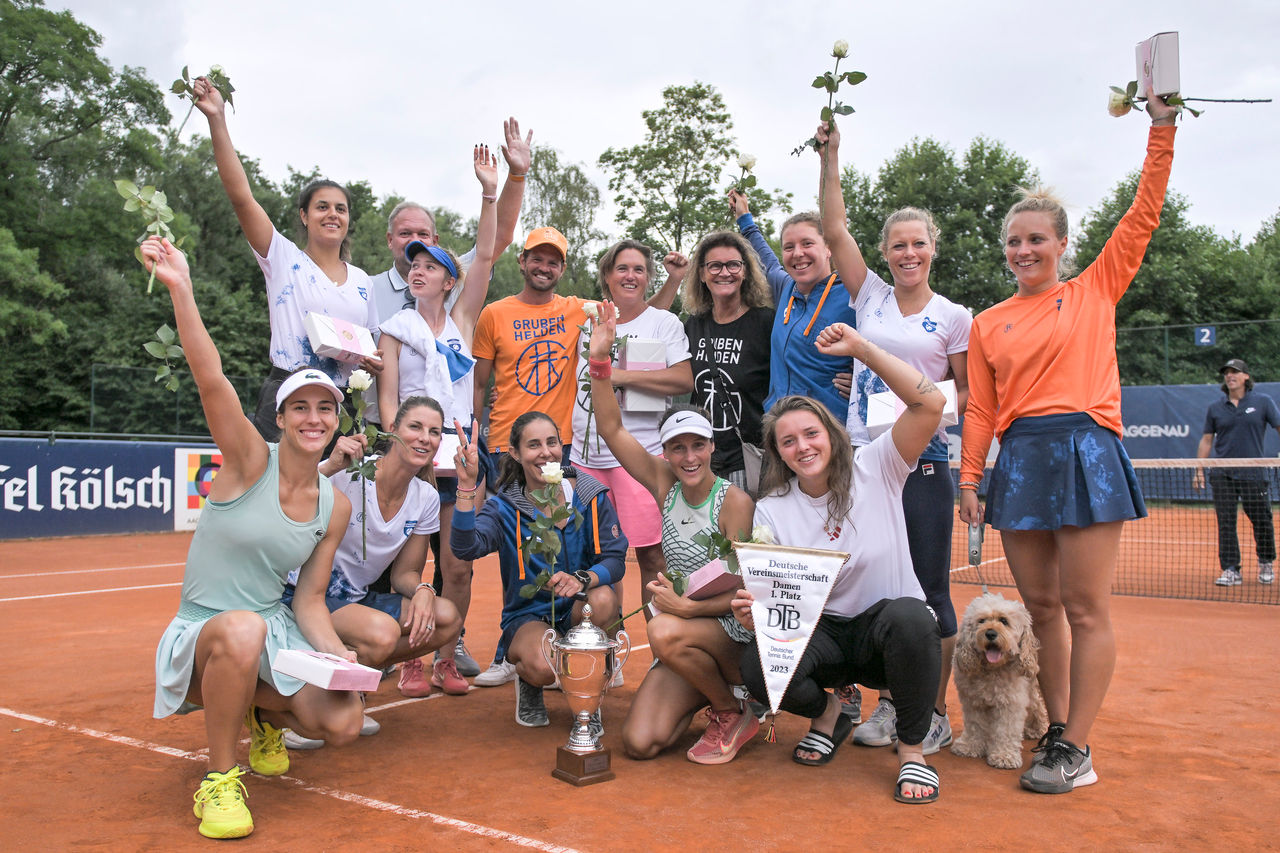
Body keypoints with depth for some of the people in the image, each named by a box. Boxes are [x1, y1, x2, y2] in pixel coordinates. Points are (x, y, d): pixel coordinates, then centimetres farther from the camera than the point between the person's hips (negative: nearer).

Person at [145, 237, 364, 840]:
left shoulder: (335, 506, 0)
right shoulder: (250, 461, -12)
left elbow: (309, 599, 3)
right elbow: (211, 378, -28)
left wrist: (336, 654, -14)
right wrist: (181, 289, -39)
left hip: (276, 633, 4)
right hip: (201, 634, -4)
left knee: (342, 725, -18)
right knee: (242, 630, -40)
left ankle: (265, 709, 19)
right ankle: (218, 779, -15)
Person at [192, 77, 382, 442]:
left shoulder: (361, 280, 15)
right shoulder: (285, 261, 4)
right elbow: (241, 196, -8)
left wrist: (375, 361, 0)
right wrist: (217, 120, -15)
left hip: (343, 407, 4)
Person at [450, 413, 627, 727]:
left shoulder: (591, 496, -5)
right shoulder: (505, 507, -7)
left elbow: (615, 559, -10)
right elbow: (466, 547, -26)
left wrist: (582, 580, -31)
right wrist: (466, 485, -36)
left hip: (580, 610, 2)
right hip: (528, 616, -1)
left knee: (602, 599, -34)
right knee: (543, 668, -34)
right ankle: (527, 680, 9)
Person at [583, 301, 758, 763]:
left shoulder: (734, 501, -13)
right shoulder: (664, 484, 1)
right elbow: (611, 429, -3)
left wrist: (686, 606, -29)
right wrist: (600, 360, -12)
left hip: (734, 631, -4)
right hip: (686, 641, 5)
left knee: (666, 632, -36)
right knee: (639, 743, -11)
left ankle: (734, 711, -7)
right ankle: (704, 694, 19)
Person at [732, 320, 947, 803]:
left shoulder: (875, 471, -5)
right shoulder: (771, 511, 0)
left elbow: (930, 403, -18)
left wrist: (861, 349, -19)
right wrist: (751, 613, -29)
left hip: (886, 633, -2)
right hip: (819, 633, 2)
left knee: (909, 617, -38)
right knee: (757, 669, -29)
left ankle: (912, 749, -11)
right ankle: (828, 712, 9)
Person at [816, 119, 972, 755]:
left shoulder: (953, 316, 4)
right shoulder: (869, 297, 10)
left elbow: (968, 391, 8)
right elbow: (834, 230, 5)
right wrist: (831, 157, 2)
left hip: (921, 462, -2)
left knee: (929, 589, 3)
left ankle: (934, 712, 16)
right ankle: (887, 704, 21)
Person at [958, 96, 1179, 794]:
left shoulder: (1095, 290, 10)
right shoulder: (987, 324, 13)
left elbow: (1144, 214, 6)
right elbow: (979, 410, 11)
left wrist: (1161, 127, 5)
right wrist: (968, 478, 5)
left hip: (1086, 451, -3)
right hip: (1019, 460, 3)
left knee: (1086, 611, -2)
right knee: (1041, 608, 7)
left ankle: (1077, 750, 5)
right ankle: (1056, 731, 19)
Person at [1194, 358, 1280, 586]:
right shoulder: (1215, 408, 8)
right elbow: (1206, 440, 11)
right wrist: (1199, 469, 6)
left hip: (1254, 473, -1)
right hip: (1222, 474, 2)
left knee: (1262, 521, 6)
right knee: (1225, 522, -3)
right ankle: (1231, 570, 0)